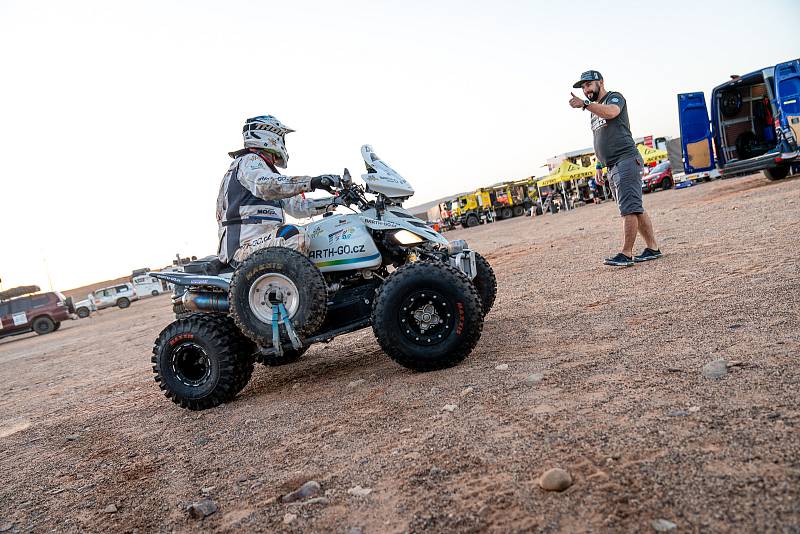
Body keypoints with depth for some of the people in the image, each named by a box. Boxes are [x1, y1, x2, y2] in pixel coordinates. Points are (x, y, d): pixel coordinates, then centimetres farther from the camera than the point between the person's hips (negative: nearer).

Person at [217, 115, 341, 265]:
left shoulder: (264, 166, 28)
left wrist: (334, 200, 18)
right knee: (294, 236, -33)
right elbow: (265, 185, -28)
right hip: (244, 244, -10)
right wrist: (311, 182, -34)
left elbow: (296, 206, 25)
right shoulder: (248, 161, -2)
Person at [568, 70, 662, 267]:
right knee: (635, 209, 9)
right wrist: (599, 166, 21)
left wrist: (584, 104, -33)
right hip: (612, 167, 10)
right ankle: (652, 248, 14)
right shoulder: (595, 110, 26)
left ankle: (626, 254, -17)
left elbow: (610, 112, -25)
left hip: (626, 161, -9)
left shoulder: (615, 97, 1)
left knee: (629, 208, -13)